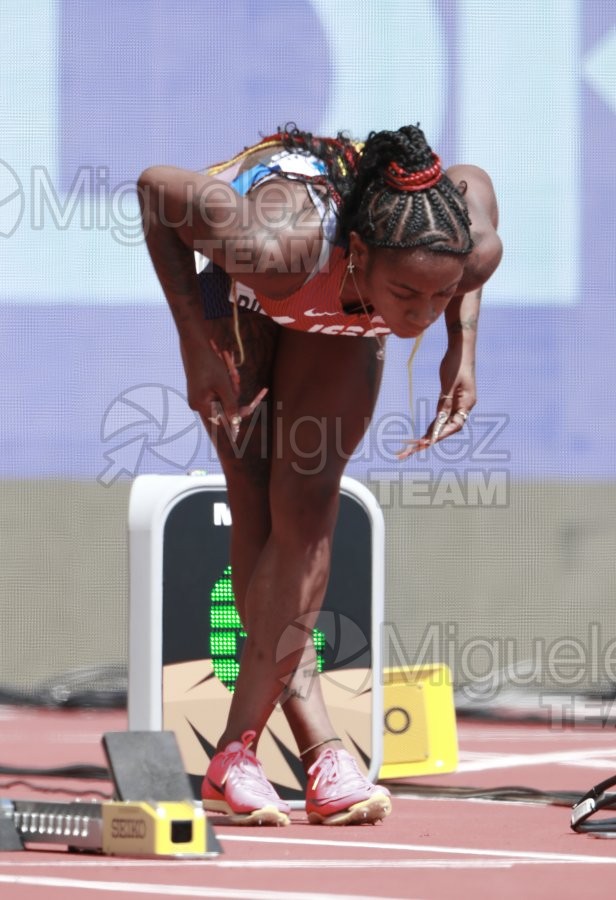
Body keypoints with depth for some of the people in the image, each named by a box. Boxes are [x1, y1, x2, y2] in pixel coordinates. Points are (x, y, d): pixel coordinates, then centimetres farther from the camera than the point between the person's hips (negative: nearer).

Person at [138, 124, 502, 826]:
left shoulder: (477, 251, -37)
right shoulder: (273, 248, -46)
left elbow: (471, 182, -11)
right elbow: (155, 185, -29)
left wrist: (461, 348, -16)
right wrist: (194, 342, -28)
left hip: (341, 321, 2)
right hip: (236, 296, -2)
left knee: (306, 506, -10)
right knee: (257, 505, -12)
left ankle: (236, 752, -7)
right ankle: (319, 753, -12)